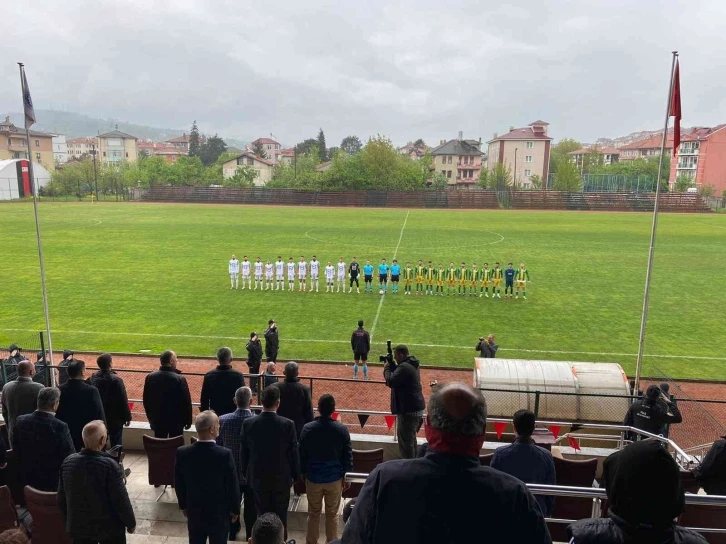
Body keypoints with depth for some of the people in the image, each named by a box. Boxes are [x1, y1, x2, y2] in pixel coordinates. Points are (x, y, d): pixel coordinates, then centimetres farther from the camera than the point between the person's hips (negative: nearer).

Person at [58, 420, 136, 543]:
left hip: (78, 528, 4)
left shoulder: (67, 462, -10)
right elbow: (121, 500, -18)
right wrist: (131, 523, -3)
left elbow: (61, 499, 2)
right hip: (109, 528, -4)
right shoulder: (109, 465, -26)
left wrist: (70, 521, 18)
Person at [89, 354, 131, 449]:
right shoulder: (116, 380, -21)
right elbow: (123, 400, -16)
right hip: (115, 418, -5)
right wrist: (127, 417, -6)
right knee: (116, 444, 5)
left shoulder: (93, 378, -5)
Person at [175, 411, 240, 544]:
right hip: (219, 514, -3)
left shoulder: (182, 452, -15)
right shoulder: (225, 454, -25)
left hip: (194, 512, 3)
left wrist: (183, 506, 14)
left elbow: (179, 484, -2)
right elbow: (232, 486, -15)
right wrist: (235, 509, 1)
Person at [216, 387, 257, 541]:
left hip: (231, 471, 2)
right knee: (251, 507, 17)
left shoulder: (223, 420, -18)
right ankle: (251, 535, 33)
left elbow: (218, 446, -6)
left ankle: (232, 531, 42)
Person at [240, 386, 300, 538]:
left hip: (258, 478, 2)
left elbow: (243, 453, -2)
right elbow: (294, 453, -10)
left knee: (262, 515, 17)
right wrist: (295, 475, 5)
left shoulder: (248, 423, -13)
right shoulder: (288, 424, -19)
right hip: (281, 478, -1)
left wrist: (246, 473, 13)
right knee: (280, 515, 15)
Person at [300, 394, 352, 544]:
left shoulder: (307, 428, -10)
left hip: (313, 478, 1)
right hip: (335, 478, -1)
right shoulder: (342, 429, -12)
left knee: (313, 514, 16)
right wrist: (345, 475, 7)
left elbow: (301, 454, -1)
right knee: (332, 515, 14)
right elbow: (348, 456, -5)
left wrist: (303, 473, 12)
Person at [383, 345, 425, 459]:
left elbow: (390, 382, -24)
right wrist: (392, 364, 6)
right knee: (410, 439, 23)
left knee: (405, 441, -3)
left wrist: (386, 368, -8)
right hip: (415, 407, 11)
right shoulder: (411, 365, 12)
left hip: (409, 410, -11)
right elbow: (398, 375, 18)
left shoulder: (404, 367, -22)